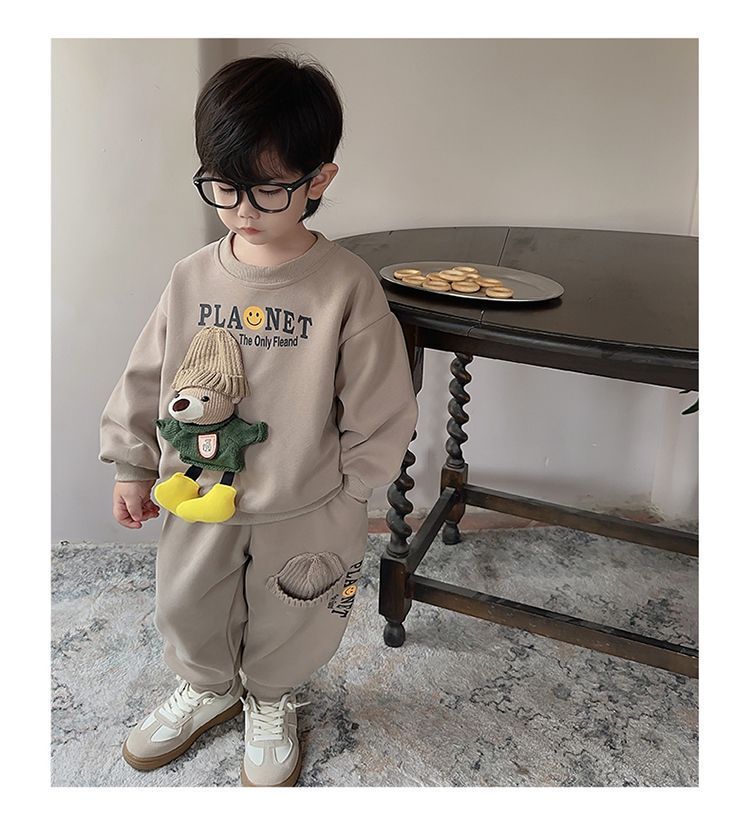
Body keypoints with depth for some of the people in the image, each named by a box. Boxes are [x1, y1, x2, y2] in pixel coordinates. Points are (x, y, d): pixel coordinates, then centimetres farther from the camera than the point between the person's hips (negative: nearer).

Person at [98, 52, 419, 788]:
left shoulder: (348, 287, -19)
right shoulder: (192, 277, -8)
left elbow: (379, 407, -12)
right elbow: (146, 377, 3)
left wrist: (344, 490, -5)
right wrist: (132, 466, 6)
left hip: (305, 513, -3)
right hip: (197, 498, 4)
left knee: (286, 625, 20)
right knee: (185, 610, 24)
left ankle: (270, 705, 53)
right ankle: (205, 690, 56)